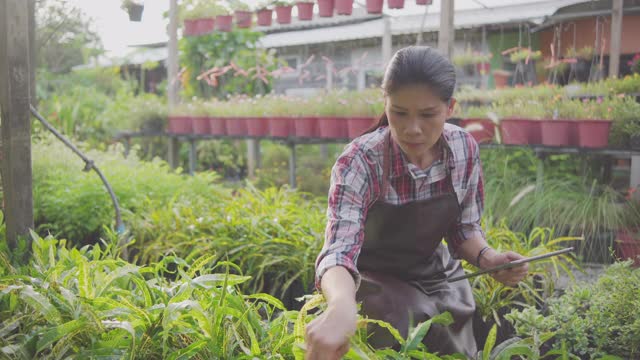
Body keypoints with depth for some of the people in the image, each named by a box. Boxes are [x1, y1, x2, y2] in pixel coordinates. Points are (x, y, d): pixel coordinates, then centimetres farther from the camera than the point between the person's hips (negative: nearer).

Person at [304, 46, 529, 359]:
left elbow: (464, 228, 1)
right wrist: (341, 305, -64)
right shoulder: (360, 162, -28)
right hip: (379, 282, -4)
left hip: (437, 275, 4)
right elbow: (339, 248, -42)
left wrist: (488, 258, -21)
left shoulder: (464, 149, -14)